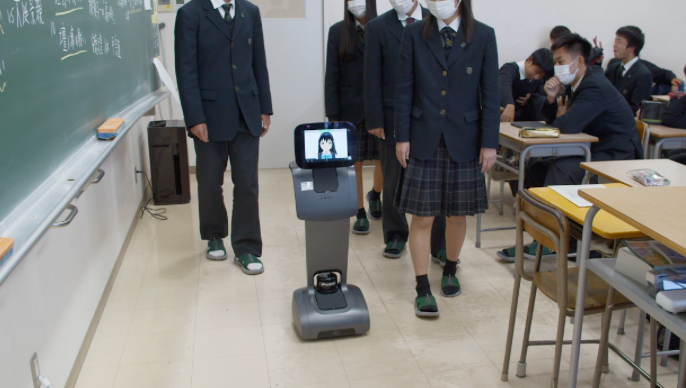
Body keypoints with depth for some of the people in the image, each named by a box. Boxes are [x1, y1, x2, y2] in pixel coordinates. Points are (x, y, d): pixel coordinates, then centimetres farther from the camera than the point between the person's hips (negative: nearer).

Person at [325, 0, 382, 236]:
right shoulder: (338, 31, 1)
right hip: (350, 110, 0)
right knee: (353, 164, 4)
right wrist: (333, 115, -6)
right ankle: (360, 214, 19)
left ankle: (375, 195, 38)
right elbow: (331, 76, -1)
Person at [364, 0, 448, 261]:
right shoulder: (377, 27, 2)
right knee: (393, 183, 10)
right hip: (393, 119, 0)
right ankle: (395, 236, 29)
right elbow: (372, 78, 0)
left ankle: (440, 246, 11)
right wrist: (375, 120, -6)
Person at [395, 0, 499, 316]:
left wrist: (489, 142, -5)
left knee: (456, 215, 11)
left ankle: (450, 271, 35)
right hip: (424, 140, 0)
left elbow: (490, 93, -1)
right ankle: (423, 289, 10)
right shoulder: (415, 34, 1)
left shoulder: (483, 36, 0)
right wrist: (402, 137, -4)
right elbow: (404, 89, 1)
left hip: (463, 140, 1)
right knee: (422, 217, -1)